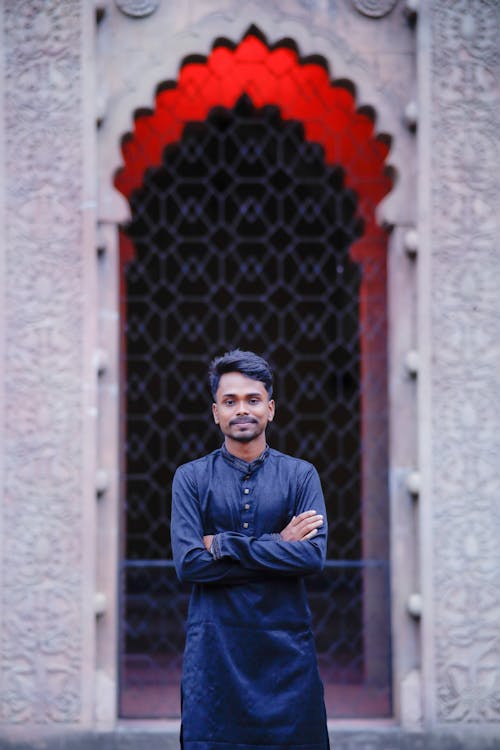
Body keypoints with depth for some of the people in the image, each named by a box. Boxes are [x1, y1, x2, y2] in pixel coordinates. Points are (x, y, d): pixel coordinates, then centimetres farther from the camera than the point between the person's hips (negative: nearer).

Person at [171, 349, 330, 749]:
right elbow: (188, 563, -8)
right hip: (214, 649, 0)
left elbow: (314, 555, -9)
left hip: (286, 646, 1)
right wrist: (279, 545, -9)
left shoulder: (301, 475, 6)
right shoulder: (191, 477, 5)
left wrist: (222, 544, -11)